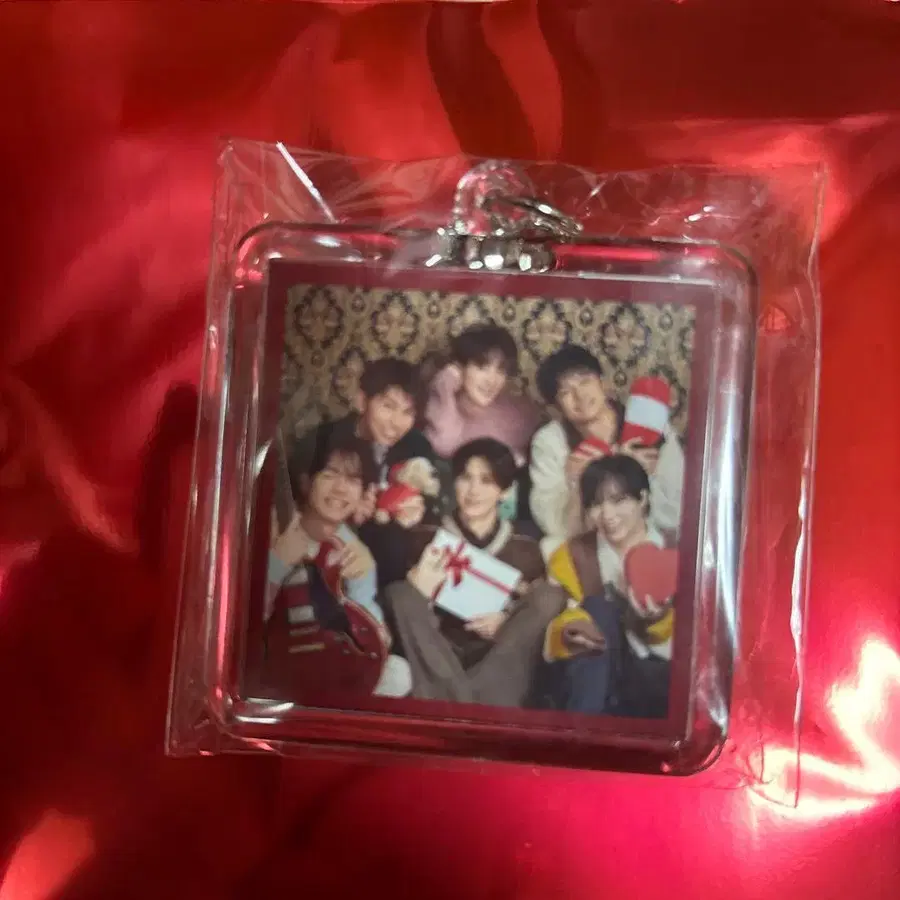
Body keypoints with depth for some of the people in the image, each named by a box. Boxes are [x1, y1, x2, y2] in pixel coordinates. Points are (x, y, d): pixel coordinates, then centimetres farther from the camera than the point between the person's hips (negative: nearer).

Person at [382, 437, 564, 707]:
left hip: (500, 664, 1)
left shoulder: (524, 549, 9)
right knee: (400, 593, -22)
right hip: (435, 660, 0)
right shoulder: (426, 538, 7)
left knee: (552, 594, -18)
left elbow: (543, 606, 9)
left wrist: (506, 620, -11)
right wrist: (418, 591, -18)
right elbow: (399, 602, 4)